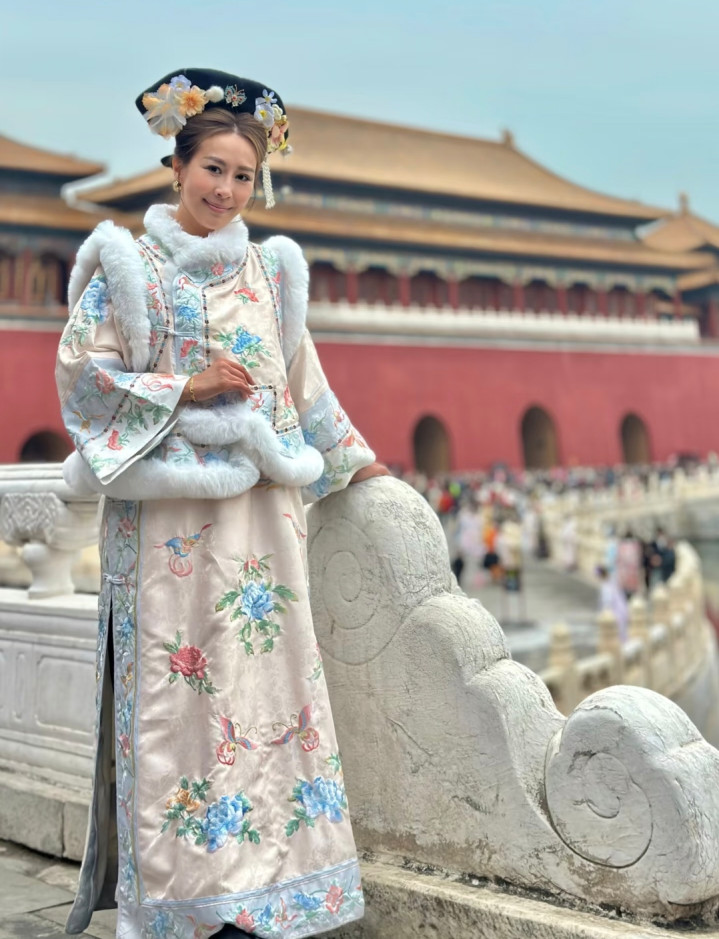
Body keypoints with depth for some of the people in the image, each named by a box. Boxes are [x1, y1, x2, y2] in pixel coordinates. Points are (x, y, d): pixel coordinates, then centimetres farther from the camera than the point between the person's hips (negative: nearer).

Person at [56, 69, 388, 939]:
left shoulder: (268, 269, 15)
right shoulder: (128, 264, 3)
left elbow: (303, 379, 23)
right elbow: (81, 372, -3)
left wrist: (351, 458, 27)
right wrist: (185, 388, -10)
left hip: (258, 508, 4)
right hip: (166, 513, -4)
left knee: (264, 674, 3)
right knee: (172, 688, -3)